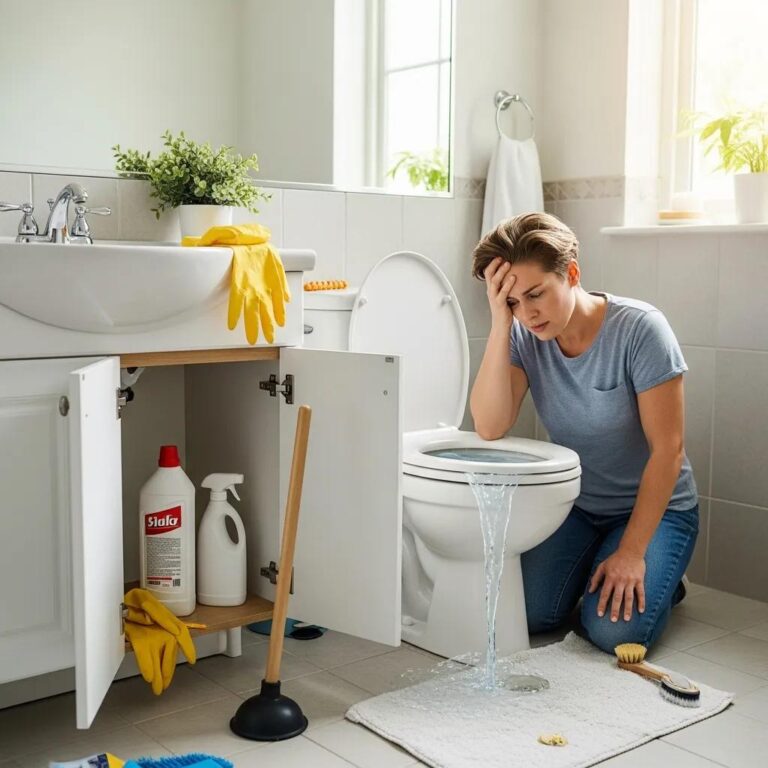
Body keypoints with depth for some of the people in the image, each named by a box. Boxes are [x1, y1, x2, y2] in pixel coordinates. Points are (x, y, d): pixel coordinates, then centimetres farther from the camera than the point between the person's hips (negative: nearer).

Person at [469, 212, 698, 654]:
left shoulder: (639, 329, -22)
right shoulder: (524, 336, -10)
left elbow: (667, 450, -20)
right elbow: (489, 427, -22)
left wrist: (630, 553, -22)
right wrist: (500, 323, -28)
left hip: (654, 506, -3)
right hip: (575, 505, 4)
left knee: (613, 630, -20)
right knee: (532, 613, -15)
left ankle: (660, 581, 12)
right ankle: (591, 570, 16)